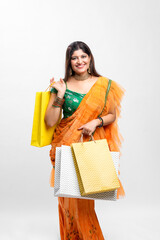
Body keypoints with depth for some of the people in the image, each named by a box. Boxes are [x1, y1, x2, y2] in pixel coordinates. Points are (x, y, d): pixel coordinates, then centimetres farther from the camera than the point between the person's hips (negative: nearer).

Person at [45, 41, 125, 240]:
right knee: (70, 193, 2)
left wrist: (97, 122, -10)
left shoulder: (104, 85, 3)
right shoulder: (62, 86, 0)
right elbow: (50, 121, -5)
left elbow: (112, 115, 9)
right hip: (67, 147, 0)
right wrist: (60, 95, -13)